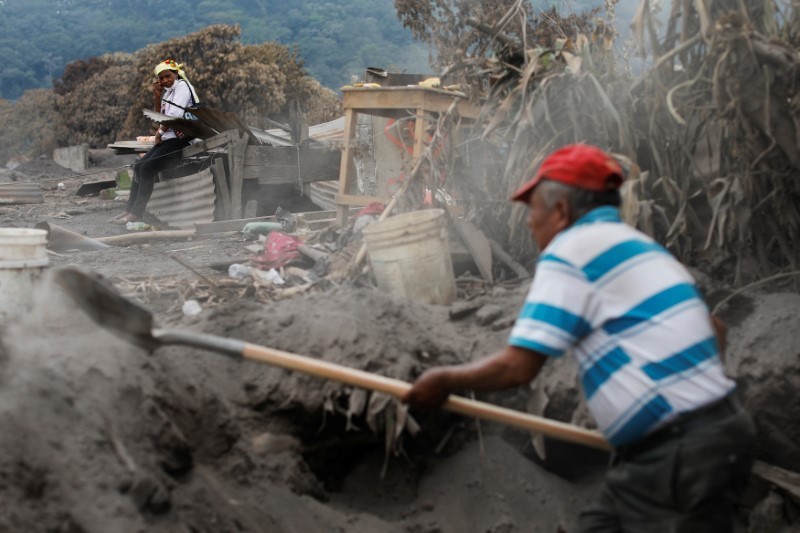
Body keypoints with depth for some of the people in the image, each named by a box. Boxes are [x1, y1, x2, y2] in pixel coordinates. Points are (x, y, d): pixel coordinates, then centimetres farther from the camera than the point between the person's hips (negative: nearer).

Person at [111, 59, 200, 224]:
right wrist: (157, 96, 10)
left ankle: (136, 213, -19)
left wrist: (160, 132, -8)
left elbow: (175, 114, -18)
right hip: (169, 139, 10)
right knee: (139, 166, 2)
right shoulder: (169, 91, 21)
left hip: (180, 139, -10)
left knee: (148, 167, -20)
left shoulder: (182, 86, -7)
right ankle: (129, 209, 3)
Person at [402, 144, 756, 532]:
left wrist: (445, 380, 1)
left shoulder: (572, 248, -11)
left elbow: (518, 366, -14)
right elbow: (714, 331, 21)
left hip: (680, 453, -9)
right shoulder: (637, 246, 15)